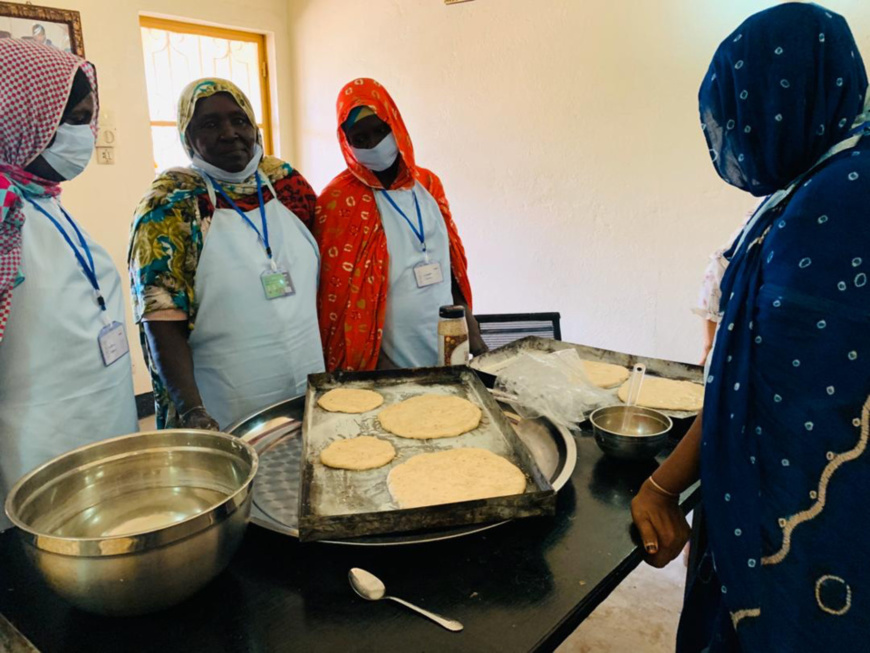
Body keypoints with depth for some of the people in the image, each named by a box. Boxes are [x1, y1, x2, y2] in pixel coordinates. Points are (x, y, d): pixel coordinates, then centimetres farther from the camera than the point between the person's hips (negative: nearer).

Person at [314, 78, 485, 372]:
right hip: (389, 364, -5)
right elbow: (338, 292, -9)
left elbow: (453, 267, 10)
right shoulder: (338, 201, -9)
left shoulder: (428, 183, 5)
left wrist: (472, 332, 9)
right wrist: (366, 365, -12)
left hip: (449, 351, 5)